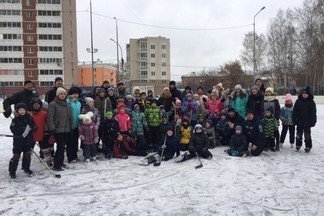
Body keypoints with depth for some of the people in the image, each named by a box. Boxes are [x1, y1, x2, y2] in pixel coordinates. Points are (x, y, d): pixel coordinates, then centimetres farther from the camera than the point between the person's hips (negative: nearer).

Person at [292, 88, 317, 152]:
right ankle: (298, 145, 27)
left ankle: (308, 146, 16)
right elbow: (294, 111, 3)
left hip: (307, 122, -2)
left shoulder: (311, 102, -4)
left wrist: (313, 121, -7)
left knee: (307, 135, 5)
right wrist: (294, 119, -2)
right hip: (299, 121, 2)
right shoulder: (298, 101, 0)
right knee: (299, 134, 13)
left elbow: (313, 113, -2)